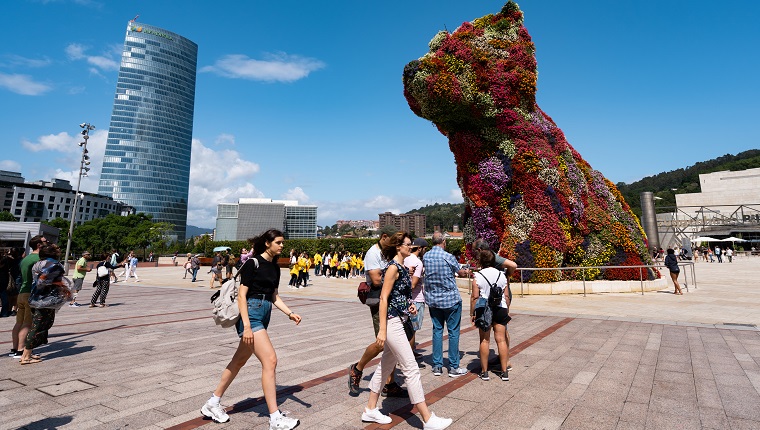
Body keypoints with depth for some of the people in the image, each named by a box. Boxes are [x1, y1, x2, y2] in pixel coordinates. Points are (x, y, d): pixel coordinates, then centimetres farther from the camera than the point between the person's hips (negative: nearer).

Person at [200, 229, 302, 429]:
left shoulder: (275, 267, 11)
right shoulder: (253, 262, -11)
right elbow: (241, 294, -14)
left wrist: (290, 313, 4)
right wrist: (247, 326, -20)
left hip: (264, 317, 9)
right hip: (251, 314, -9)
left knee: (239, 361, 18)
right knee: (270, 360, -13)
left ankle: (212, 404, 35)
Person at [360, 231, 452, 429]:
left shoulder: (403, 267, 12)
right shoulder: (393, 267, -15)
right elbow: (383, 298, -19)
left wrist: (409, 305, 6)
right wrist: (382, 330, -21)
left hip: (399, 321, 10)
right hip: (391, 322, -10)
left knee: (386, 366, 17)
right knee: (411, 369, -3)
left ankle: (370, 410, 30)